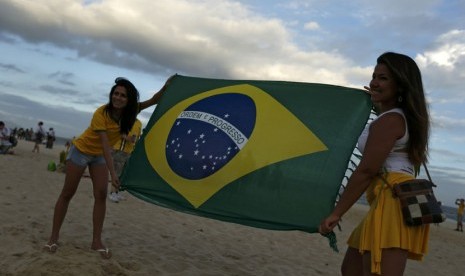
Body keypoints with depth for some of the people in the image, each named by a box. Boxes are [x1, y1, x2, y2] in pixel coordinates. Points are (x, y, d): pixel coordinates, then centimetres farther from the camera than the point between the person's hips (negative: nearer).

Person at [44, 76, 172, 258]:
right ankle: (53, 237, 12)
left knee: (101, 195, -4)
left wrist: (165, 88, -38)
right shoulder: (101, 113, -31)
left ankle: (96, 241, 1)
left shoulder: (129, 111, -14)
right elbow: (105, 144, -35)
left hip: (99, 156, 5)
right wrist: (112, 173, -40)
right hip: (81, 150, -5)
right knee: (67, 194, 2)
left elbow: (153, 101, -17)